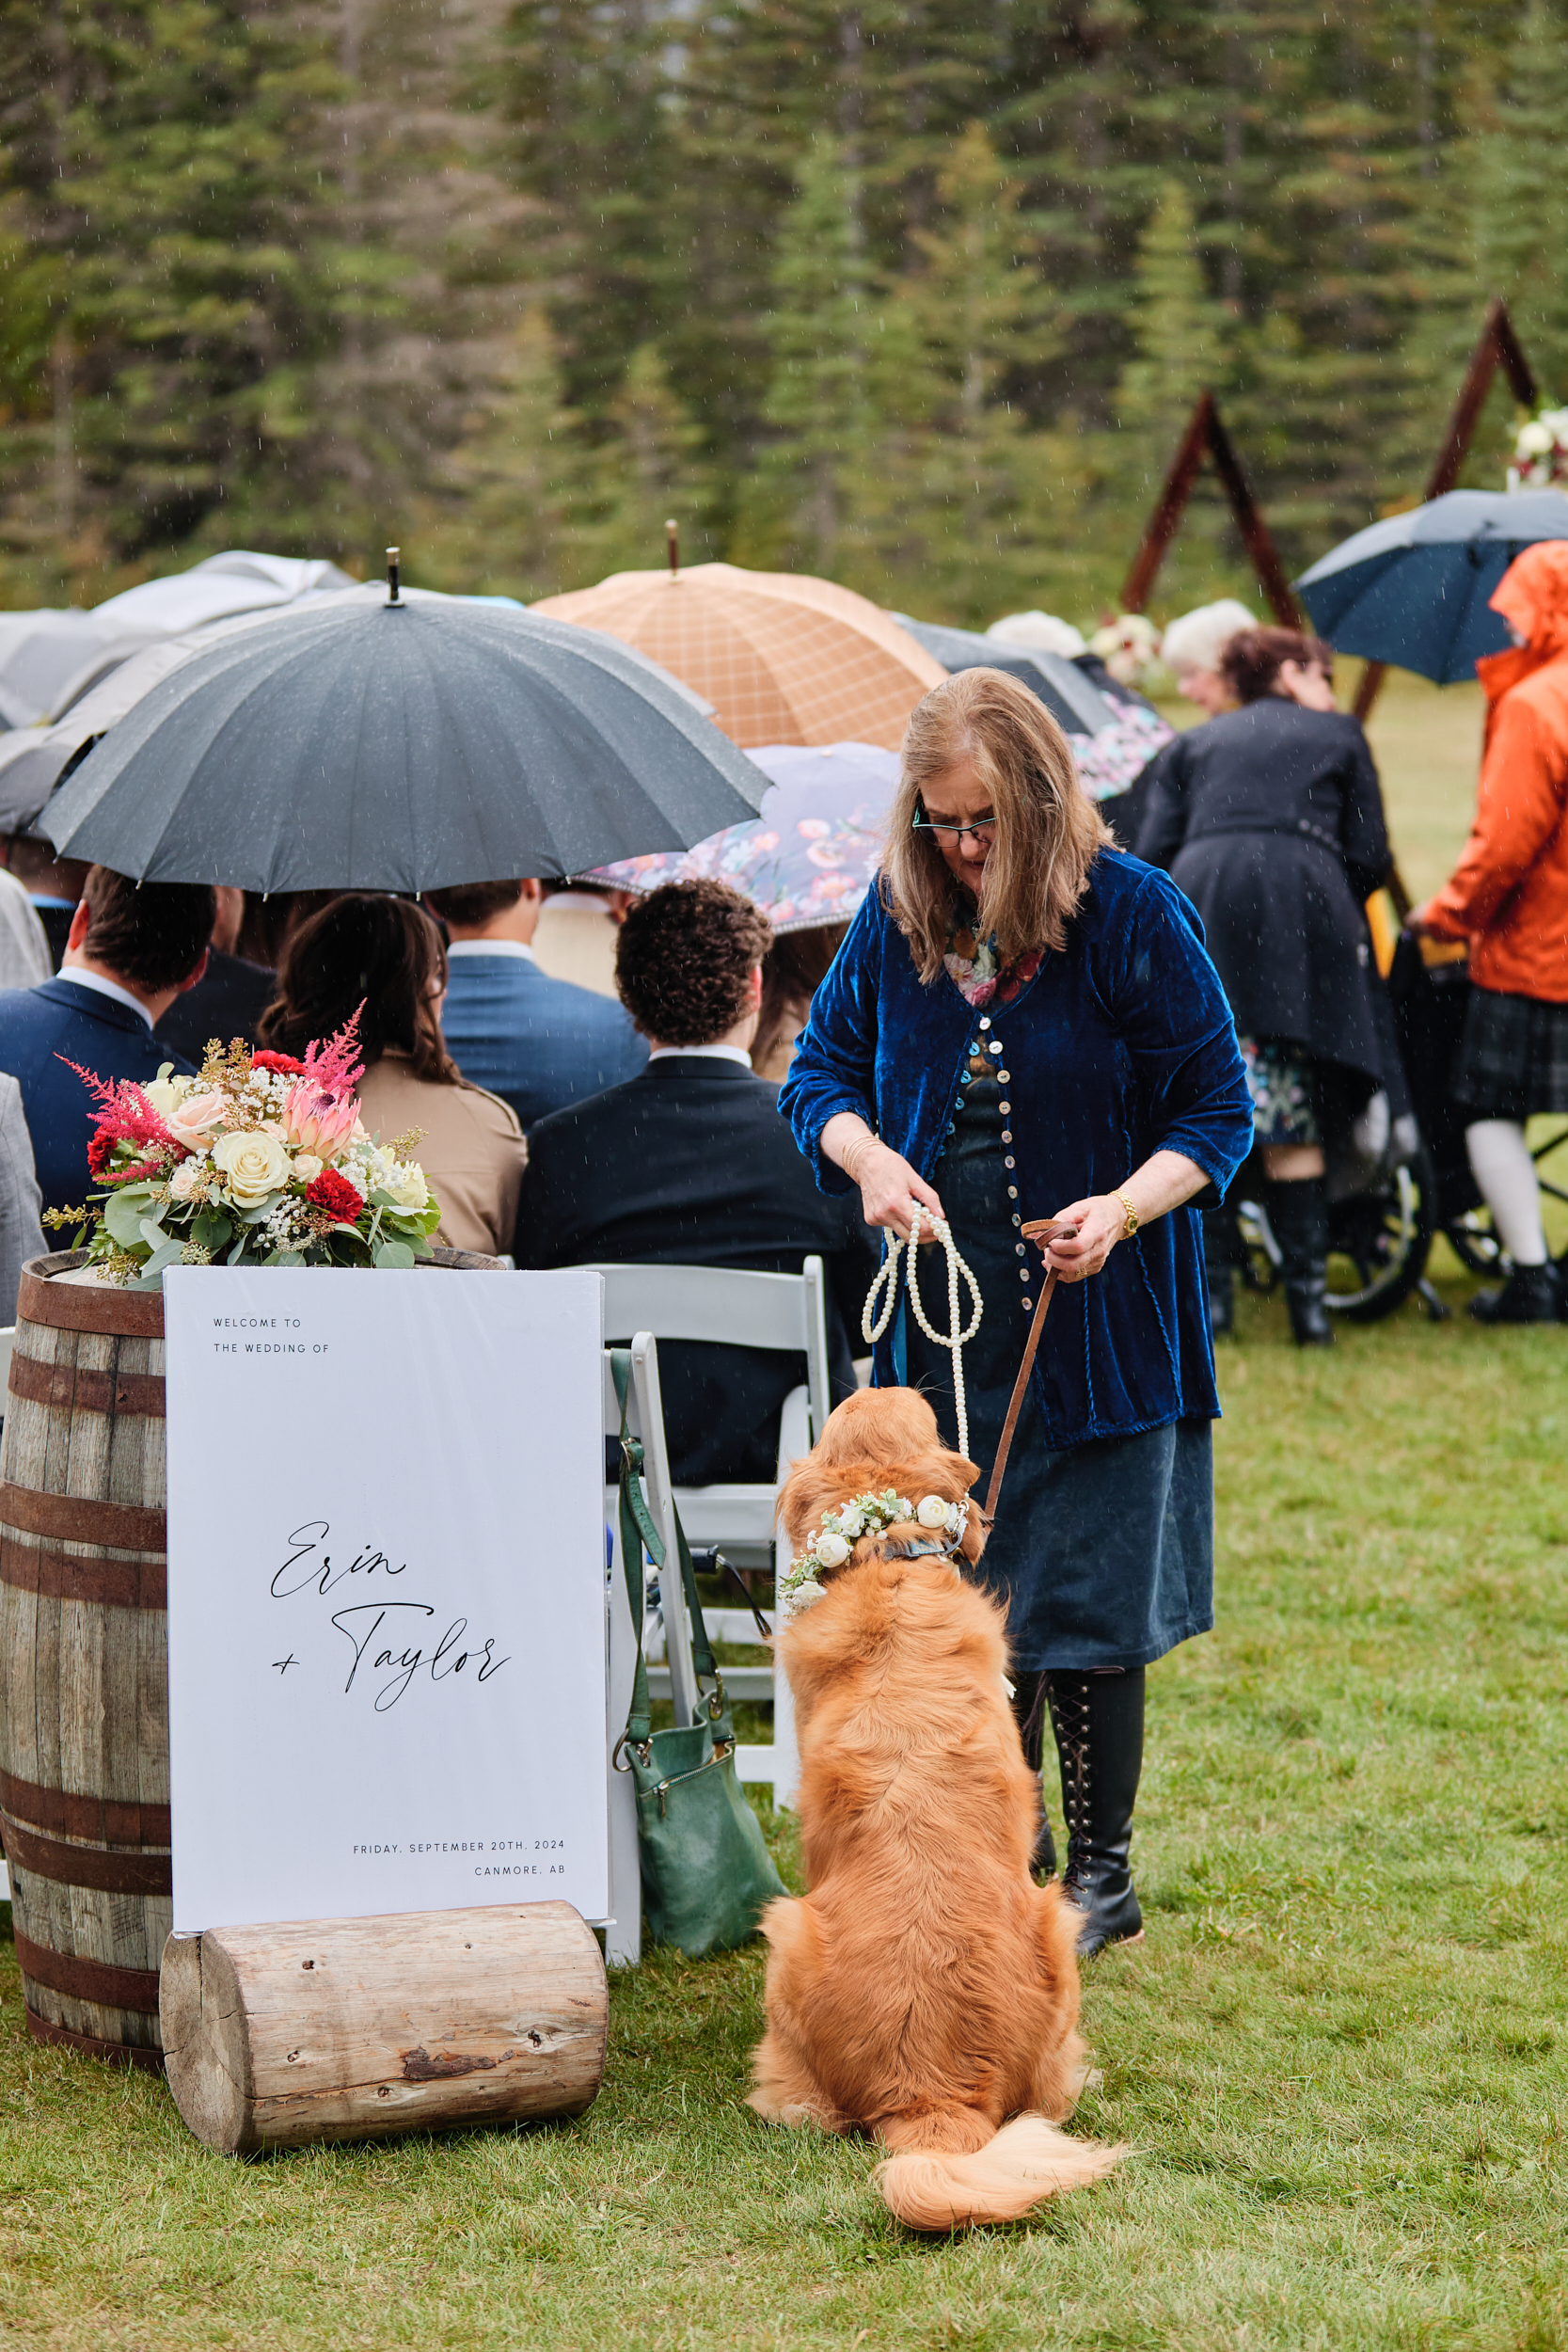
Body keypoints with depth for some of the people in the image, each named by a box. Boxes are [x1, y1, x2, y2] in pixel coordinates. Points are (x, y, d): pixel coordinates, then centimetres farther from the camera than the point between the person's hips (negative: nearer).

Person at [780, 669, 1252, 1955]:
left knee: (1087, 1604, 0)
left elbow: (1216, 1112, -6)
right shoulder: (897, 918, 2)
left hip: (1097, 1325, -4)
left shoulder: (1133, 916, -10)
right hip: (942, 1317, 4)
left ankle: (1102, 1872, 15)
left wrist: (1126, 1207, -23)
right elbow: (822, 1070, 11)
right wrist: (868, 1159, -10)